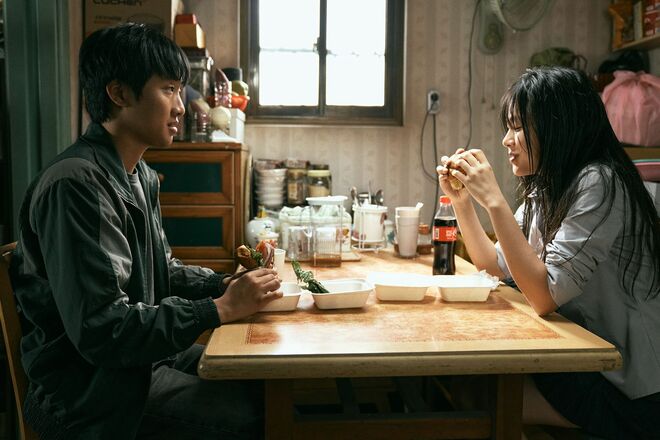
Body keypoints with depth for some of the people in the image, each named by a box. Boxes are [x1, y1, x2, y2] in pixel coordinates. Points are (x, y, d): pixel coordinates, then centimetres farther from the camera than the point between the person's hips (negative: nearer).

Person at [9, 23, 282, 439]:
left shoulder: (141, 175, 8)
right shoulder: (77, 184, -24)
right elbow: (101, 330, -27)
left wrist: (228, 285, -1)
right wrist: (221, 309, -24)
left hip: (140, 355, 9)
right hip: (87, 385, -9)